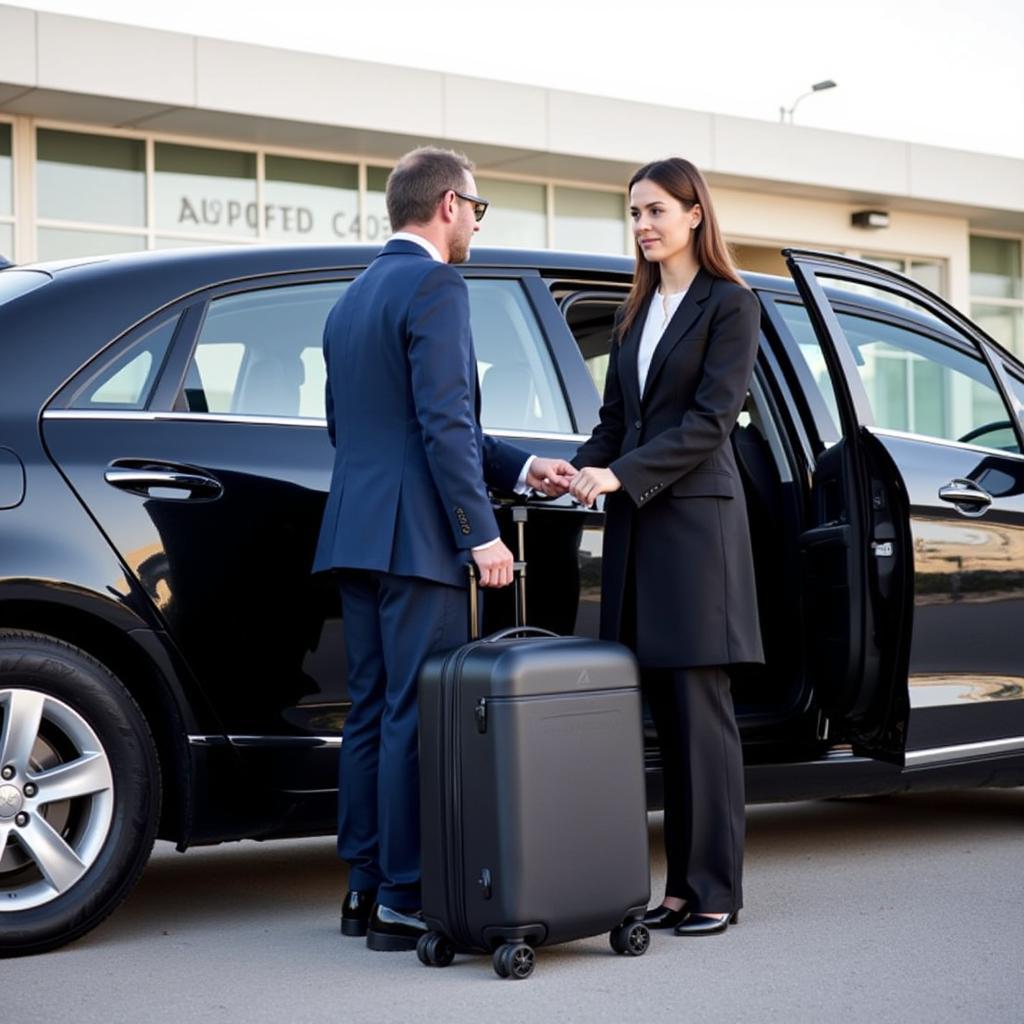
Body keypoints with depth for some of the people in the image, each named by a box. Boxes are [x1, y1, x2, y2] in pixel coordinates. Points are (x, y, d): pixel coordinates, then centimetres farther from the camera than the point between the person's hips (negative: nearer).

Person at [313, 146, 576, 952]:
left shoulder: (354, 299, 20)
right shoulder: (436, 288, -10)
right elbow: (444, 424, -18)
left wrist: (517, 467, 22)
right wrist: (481, 534, -16)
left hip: (357, 535, 9)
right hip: (417, 539, -9)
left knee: (374, 715, 12)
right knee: (422, 718, -6)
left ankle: (365, 889, 17)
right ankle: (405, 903, -3)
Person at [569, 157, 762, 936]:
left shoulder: (729, 305, -2)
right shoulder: (638, 312, 19)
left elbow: (710, 419, -11)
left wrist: (620, 475, -17)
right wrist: (581, 469, -2)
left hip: (696, 521, -6)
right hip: (635, 526, 6)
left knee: (699, 709, -6)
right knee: (664, 711, 6)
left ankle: (715, 888, -1)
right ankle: (681, 883, 9)